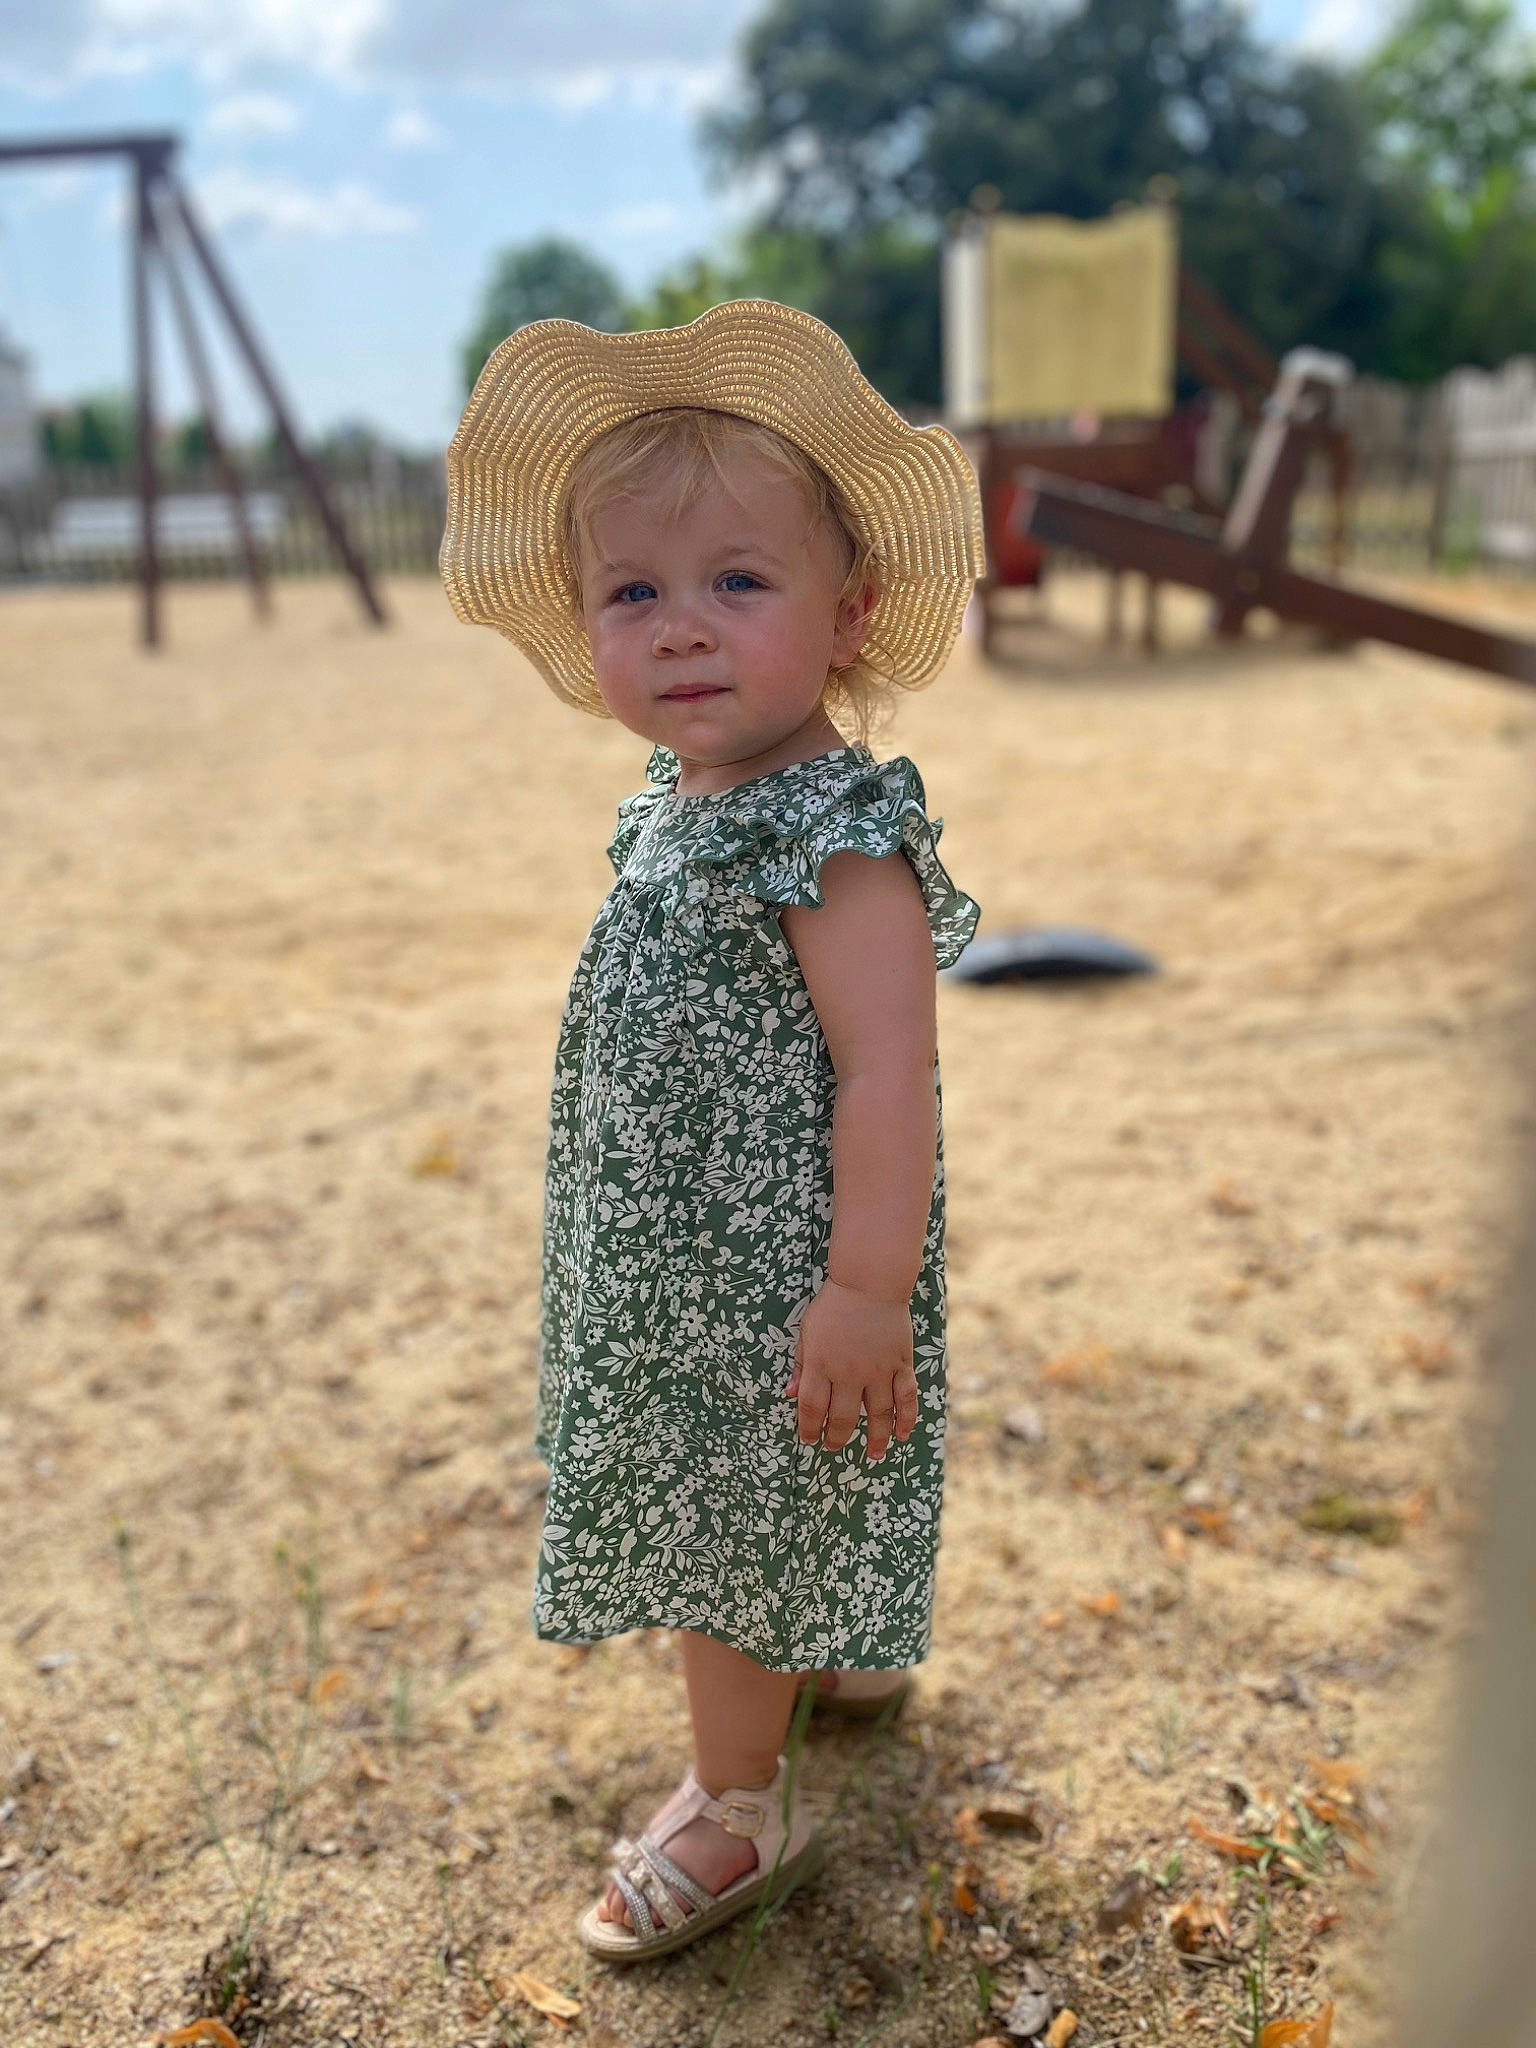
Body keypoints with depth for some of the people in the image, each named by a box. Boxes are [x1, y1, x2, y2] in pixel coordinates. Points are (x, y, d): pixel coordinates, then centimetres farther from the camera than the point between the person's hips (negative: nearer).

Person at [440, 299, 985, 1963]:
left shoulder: (836, 831, -25)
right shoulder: (679, 806, 3)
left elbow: (886, 1073, -26)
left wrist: (869, 1288, -25)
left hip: (773, 1276, -9)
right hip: (683, 1260, 9)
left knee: (728, 1518, 8)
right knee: (713, 1510, 27)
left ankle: (738, 1808, 31)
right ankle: (848, 1647, 54)